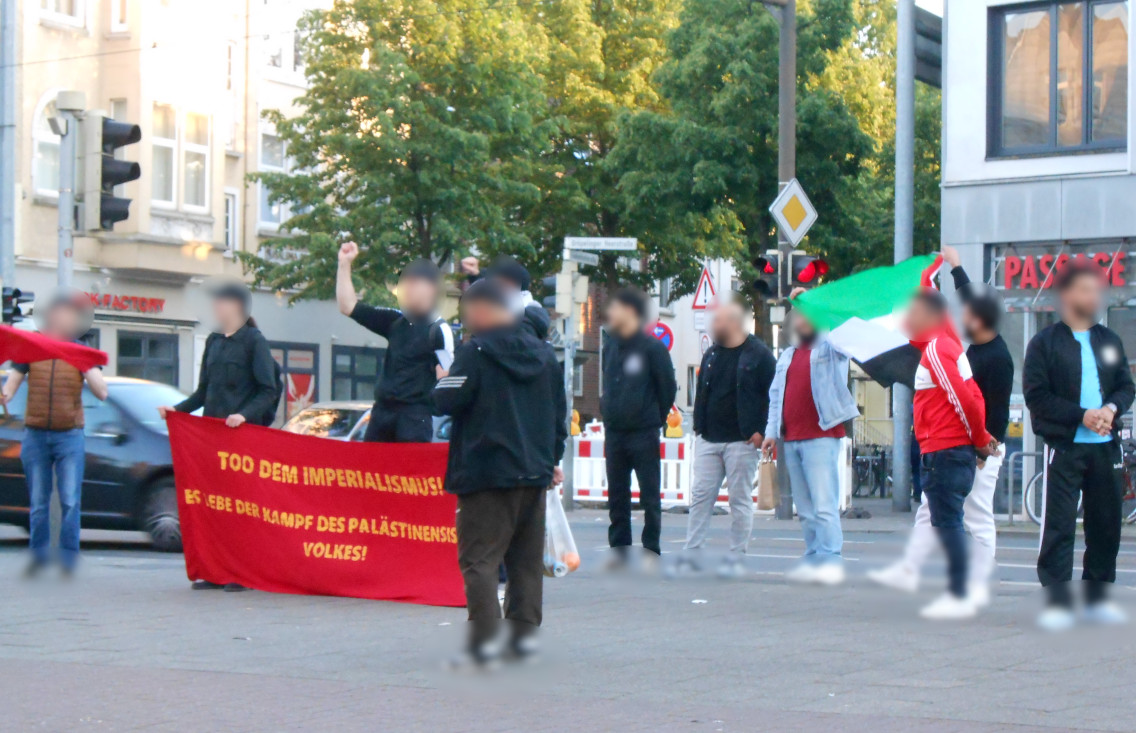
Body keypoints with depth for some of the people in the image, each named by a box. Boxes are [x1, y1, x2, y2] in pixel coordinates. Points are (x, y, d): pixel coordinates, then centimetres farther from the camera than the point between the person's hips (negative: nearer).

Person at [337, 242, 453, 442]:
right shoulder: (395, 322, 12)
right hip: (383, 410, 7)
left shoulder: (439, 330, -6)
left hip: (415, 416, -7)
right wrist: (344, 264, 7)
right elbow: (348, 307, 13)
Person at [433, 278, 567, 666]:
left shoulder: (477, 351, -10)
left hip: (486, 474, -7)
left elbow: (447, 401, -12)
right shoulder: (544, 353, 11)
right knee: (527, 558, 13)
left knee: (479, 558, -5)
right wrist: (552, 459, 25)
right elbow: (560, 412, 17)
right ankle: (525, 630, 14)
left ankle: (484, 638, -13)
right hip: (534, 473, 7)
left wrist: (441, 383, 9)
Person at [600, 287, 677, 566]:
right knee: (616, 494, 9)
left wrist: (657, 418, 2)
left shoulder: (652, 347, -9)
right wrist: (607, 408, 11)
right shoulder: (610, 346, 9)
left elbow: (668, 386, -4)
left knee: (650, 495, 0)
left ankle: (651, 549, 5)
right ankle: (619, 547, 15)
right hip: (614, 432, 6)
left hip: (643, 433, -6)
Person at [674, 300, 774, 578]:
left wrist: (761, 430, -11)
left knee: (740, 500, -1)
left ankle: (736, 557, 4)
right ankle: (691, 553, 3)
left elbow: (772, 396, -6)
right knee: (701, 496, 2)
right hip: (708, 440, 6)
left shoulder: (759, 355, -4)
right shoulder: (711, 354, 15)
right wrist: (698, 427, 10)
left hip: (741, 441, -6)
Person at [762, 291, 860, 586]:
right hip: (791, 440, 6)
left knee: (824, 505, -12)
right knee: (805, 509, 7)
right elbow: (776, 395, 23)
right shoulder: (787, 356, 22)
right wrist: (772, 432, 13)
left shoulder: (831, 349, 4)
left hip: (821, 437, -6)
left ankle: (831, 561, -13)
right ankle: (813, 560, 11)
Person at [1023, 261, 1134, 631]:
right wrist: (1082, 416, -16)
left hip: (1106, 447, 5)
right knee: (1059, 525, -8)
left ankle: (1097, 597, 17)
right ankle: (1057, 601, -5)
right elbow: (1036, 395, -7)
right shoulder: (1045, 343, 0)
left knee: (1106, 524, 7)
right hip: (1064, 446, -5)